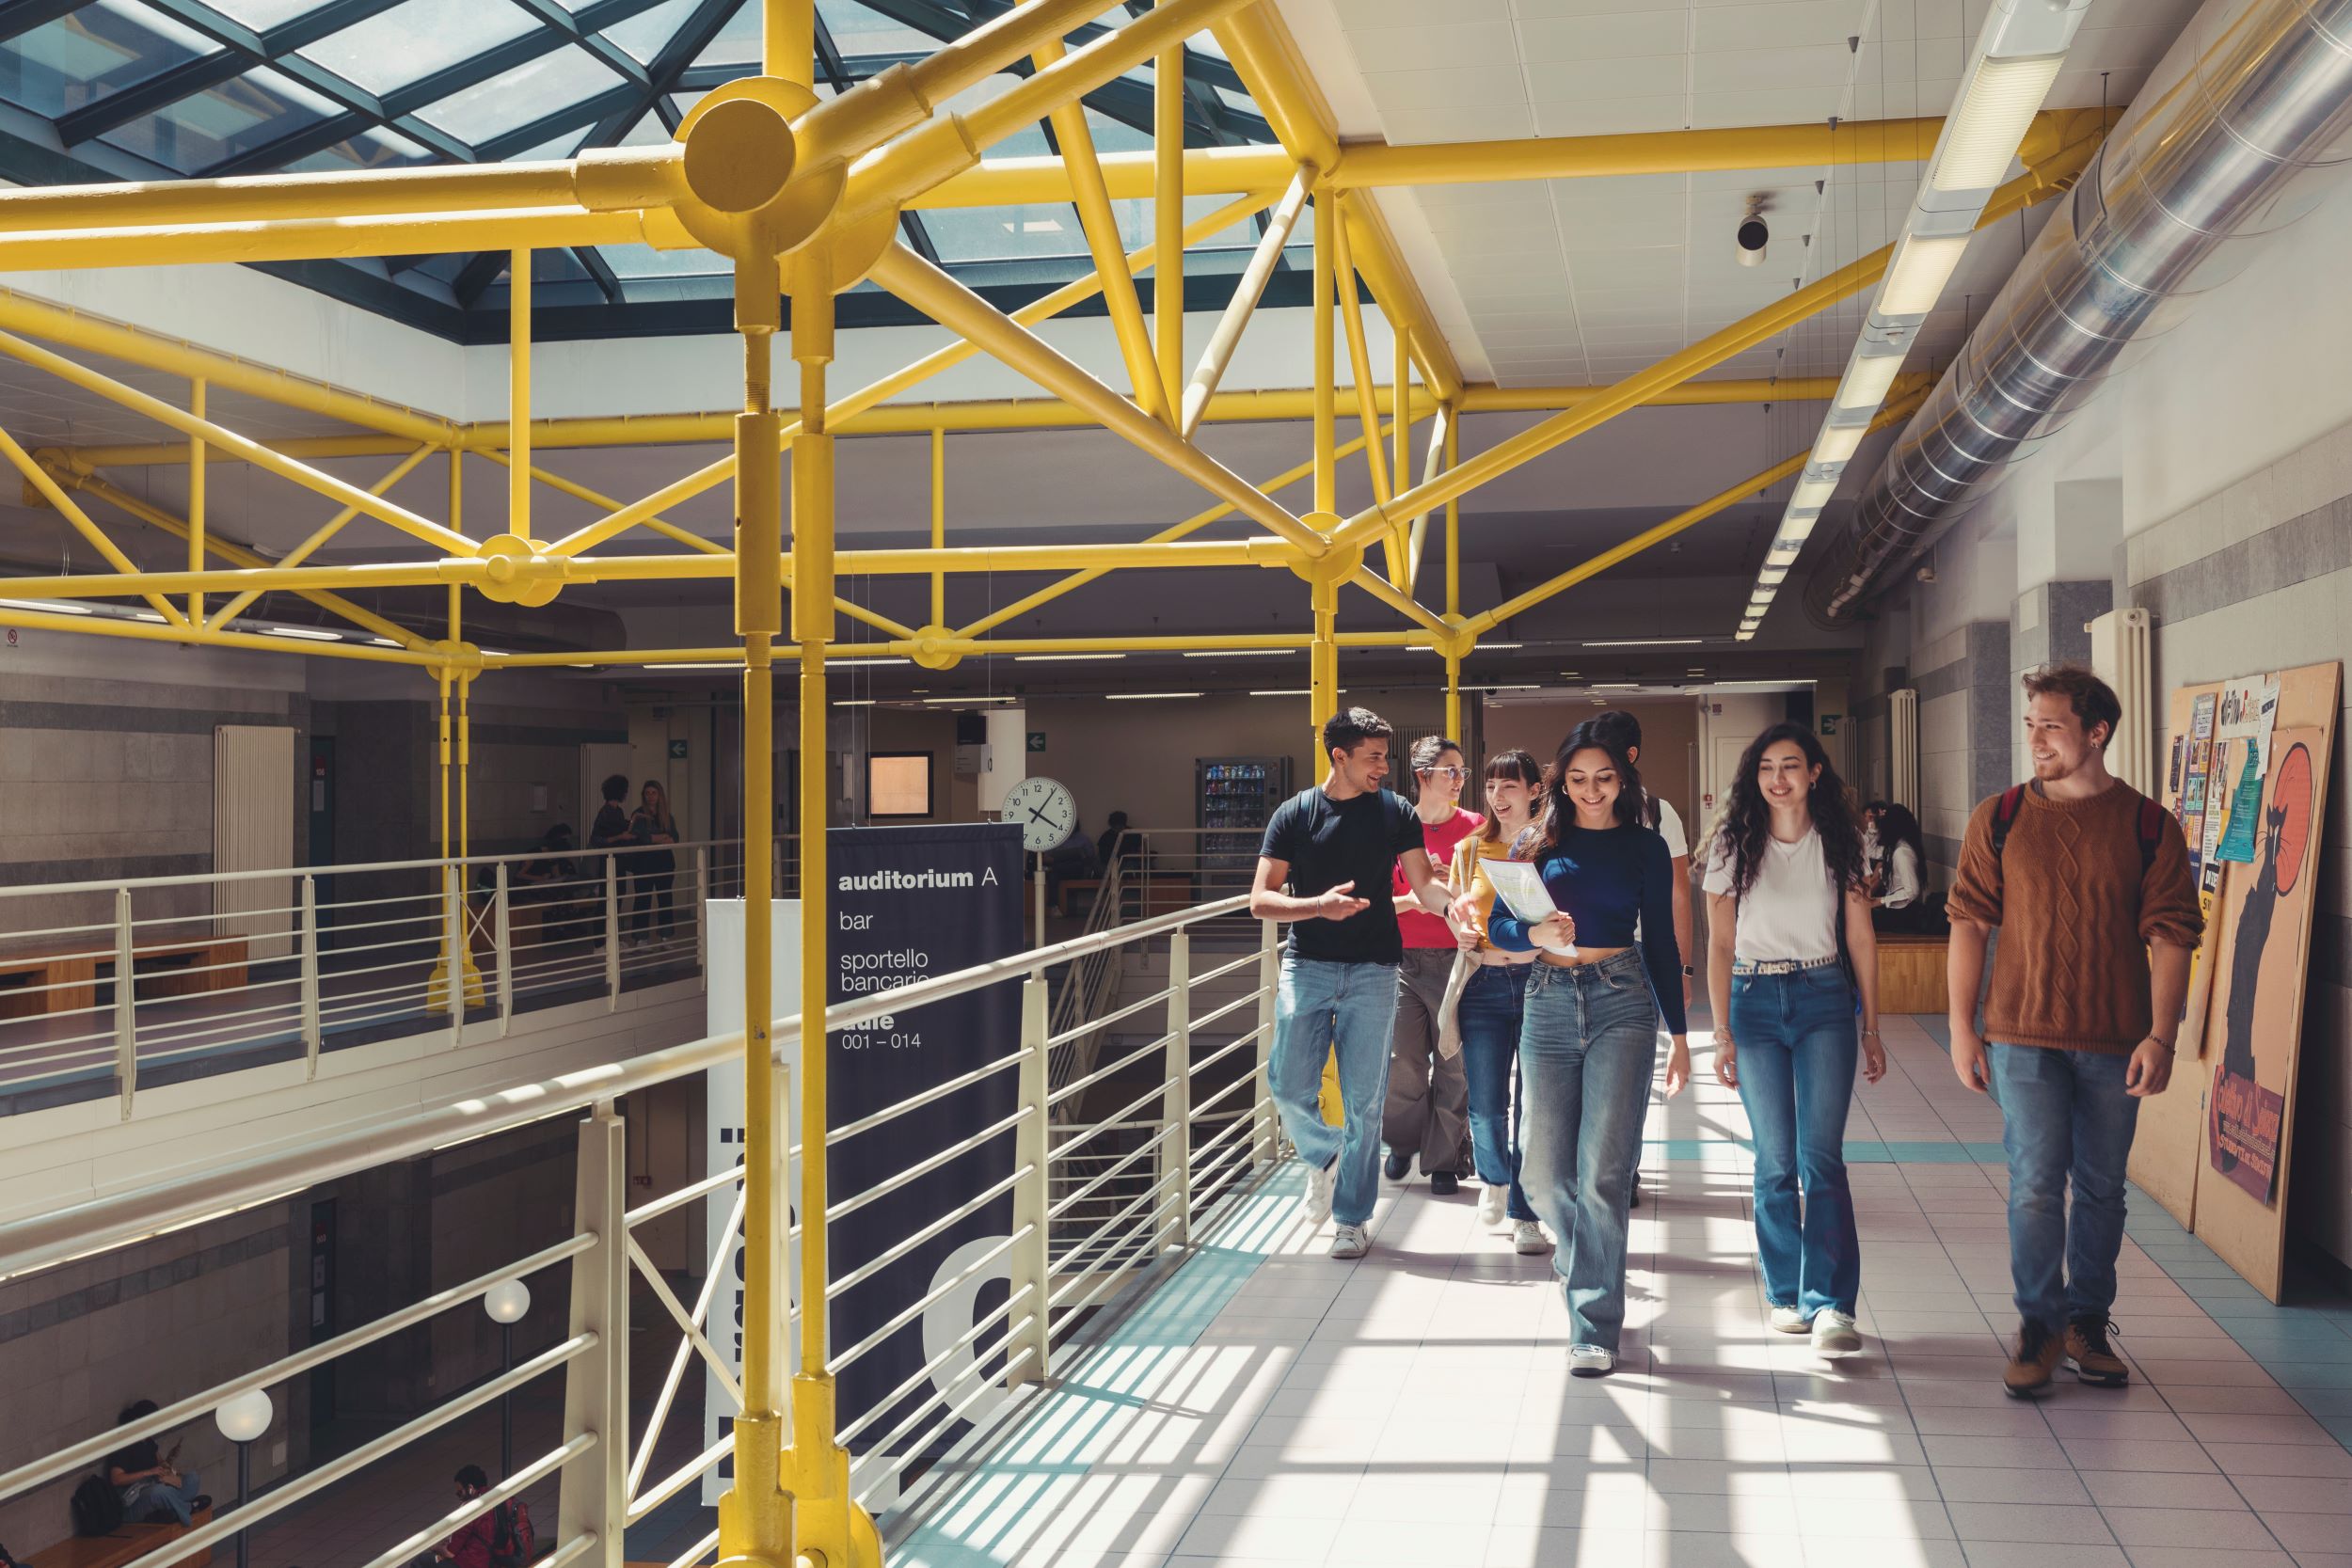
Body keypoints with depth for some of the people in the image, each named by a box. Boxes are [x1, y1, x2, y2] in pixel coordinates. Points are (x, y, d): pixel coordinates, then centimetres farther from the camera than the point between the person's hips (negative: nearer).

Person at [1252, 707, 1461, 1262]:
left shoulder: (1396, 813, 5)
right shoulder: (1294, 814, 1)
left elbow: (1423, 883, -2)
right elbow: (1260, 900, -3)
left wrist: (1452, 903, -24)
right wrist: (1320, 905, -20)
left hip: (1373, 970, 0)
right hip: (1307, 964, 0)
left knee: (1363, 1101, 1)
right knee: (1290, 1089, -4)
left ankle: (1352, 1218, 14)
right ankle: (1323, 1156, 28)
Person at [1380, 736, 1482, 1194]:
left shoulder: (1475, 828, 4)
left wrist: (1457, 892, -12)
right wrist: (1414, 898, -14)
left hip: (1457, 962, 0)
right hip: (1403, 961, 0)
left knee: (1454, 1065, 0)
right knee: (1402, 1061, 2)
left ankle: (1444, 1161, 13)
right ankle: (1403, 1142, 28)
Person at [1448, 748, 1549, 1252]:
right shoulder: (1470, 850, 11)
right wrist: (1464, 935, -3)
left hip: (1540, 980, -2)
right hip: (1485, 984, 2)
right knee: (1485, 1103, -1)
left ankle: (1524, 1215, 11)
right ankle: (1494, 1179, 30)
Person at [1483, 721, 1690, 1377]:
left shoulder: (1644, 846, 7)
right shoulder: (1539, 842, 9)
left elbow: (1661, 941, 10)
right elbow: (1497, 924, 7)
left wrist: (1679, 1034, 10)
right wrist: (1536, 933, -16)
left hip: (1622, 1003, -2)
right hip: (1549, 1003, 2)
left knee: (1603, 1170, -8)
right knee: (1543, 1172, 2)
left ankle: (1595, 1326, -1)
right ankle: (1579, 1246, 36)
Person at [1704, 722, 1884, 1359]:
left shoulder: (1839, 842, 5)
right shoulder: (1734, 844, 3)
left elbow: (1860, 937, 9)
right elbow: (1720, 944, 3)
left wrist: (1872, 1030, 7)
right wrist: (1722, 1033, -2)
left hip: (1824, 1000, -1)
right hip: (1754, 1001, 1)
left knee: (1820, 1157, -10)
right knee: (1775, 1161, 4)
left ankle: (1830, 1304, -13)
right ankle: (1787, 1294, 15)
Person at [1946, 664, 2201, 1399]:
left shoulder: (2150, 826, -1)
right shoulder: (1999, 819, 1)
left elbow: (2171, 936, -1)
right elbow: (1969, 923, 2)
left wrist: (2161, 1036, -8)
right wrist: (1962, 1027, -1)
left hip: (2116, 1042, 1)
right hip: (2025, 1035, 0)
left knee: (2101, 1188, 9)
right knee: (2035, 1182, -3)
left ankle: (2088, 1322, 23)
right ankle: (2039, 1325, 11)